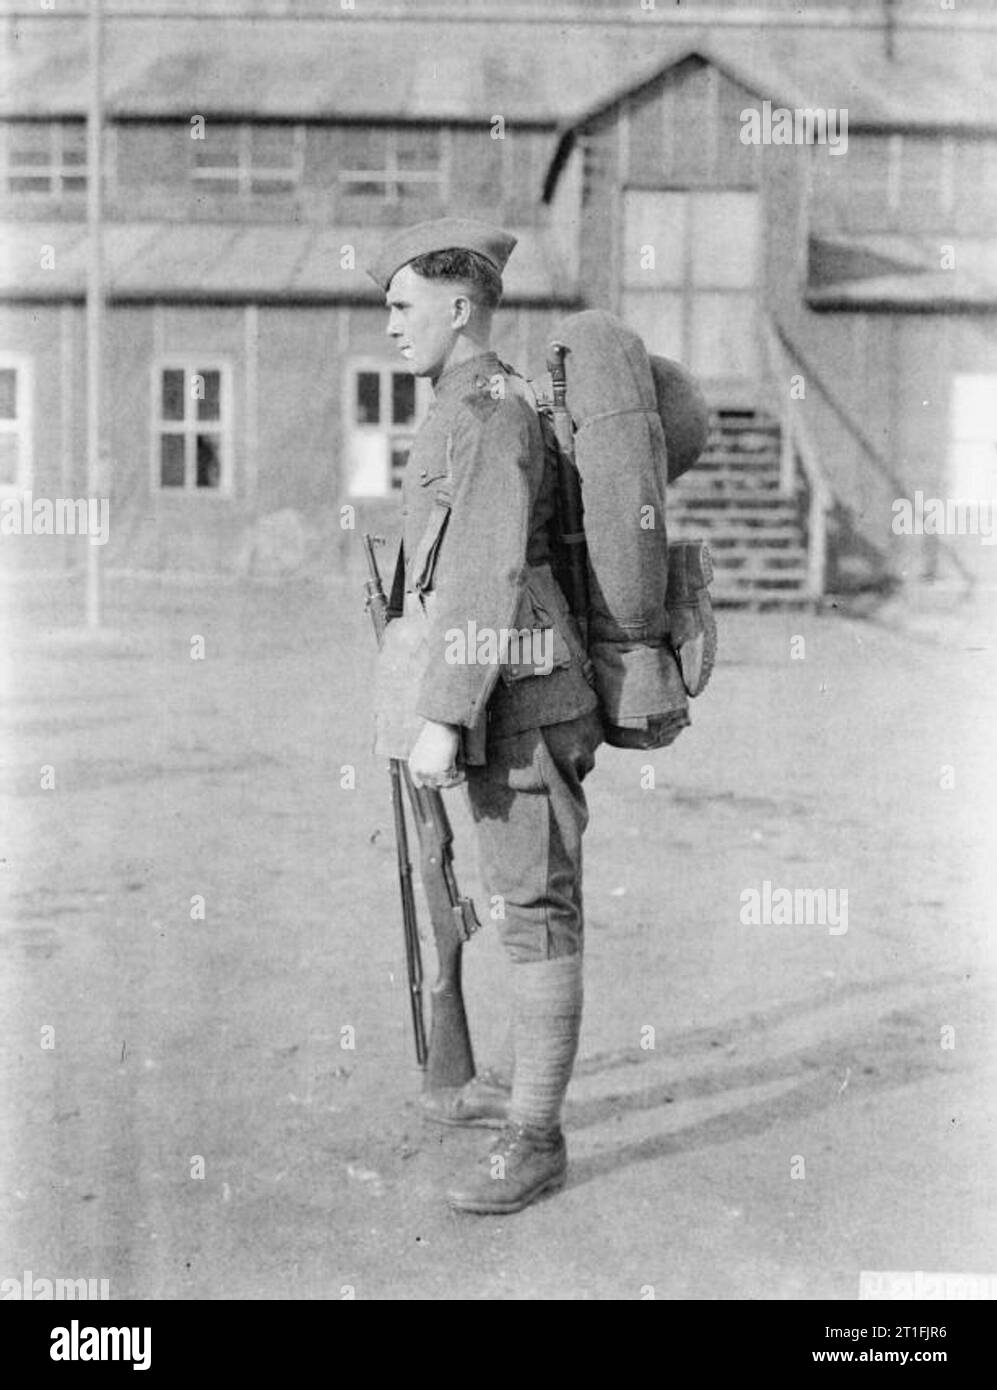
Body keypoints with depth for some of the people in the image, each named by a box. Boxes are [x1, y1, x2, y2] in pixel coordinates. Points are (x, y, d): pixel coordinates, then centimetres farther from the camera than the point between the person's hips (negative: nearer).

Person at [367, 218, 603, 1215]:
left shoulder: (488, 410, -15)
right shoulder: (481, 410, 18)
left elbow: (489, 577, -24)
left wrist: (441, 718, -27)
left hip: (515, 704, -11)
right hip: (512, 701, 11)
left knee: (536, 910, -4)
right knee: (519, 897, 19)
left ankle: (535, 1139, 4)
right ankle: (522, 1081, 34)